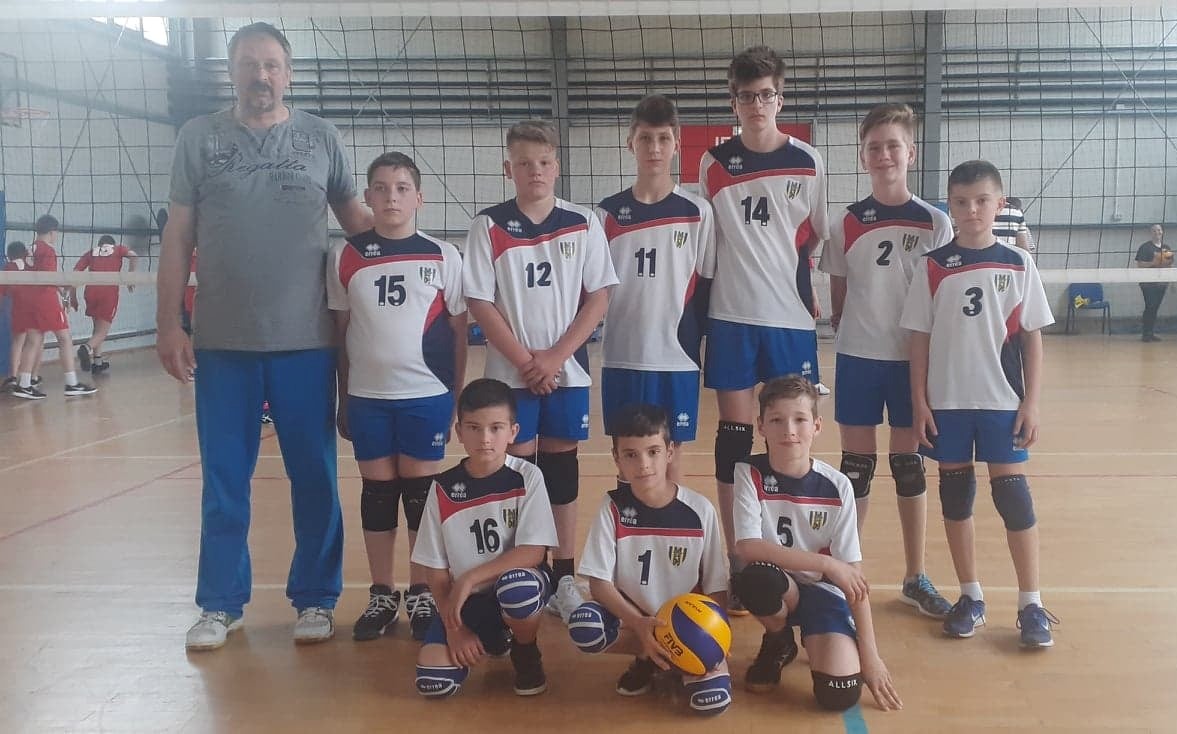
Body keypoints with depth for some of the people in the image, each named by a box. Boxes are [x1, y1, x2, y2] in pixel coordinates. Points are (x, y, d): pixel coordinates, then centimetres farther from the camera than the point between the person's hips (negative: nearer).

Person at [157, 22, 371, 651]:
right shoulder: (198, 137, 5)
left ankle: (315, 598, 21)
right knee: (223, 480, 9)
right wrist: (168, 325, -1)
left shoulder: (321, 138, 4)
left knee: (314, 477, 7)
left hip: (306, 341, 0)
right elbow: (178, 237, 4)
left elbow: (355, 219, 11)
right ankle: (220, 603, 23)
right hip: (222, 343, 1)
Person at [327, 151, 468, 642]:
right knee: (377, 492, 9)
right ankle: (381, 595, 22)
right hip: (367, 397, 2)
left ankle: (421, 594, 20)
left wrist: (458, 395, 3)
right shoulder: (345, 257, 3)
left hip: (427, 395, -1)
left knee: (421, 491, 5)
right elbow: (340, 331, 8)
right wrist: (343, 399, 8)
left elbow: (459, 331, 4)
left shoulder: (443, 256, 0)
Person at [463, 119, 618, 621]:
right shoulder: (489, 227, -2)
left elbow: (599, 298, -2)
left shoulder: (582, 225, 0)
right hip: (509, 372, -1)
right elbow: (480, 303, -4)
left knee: (561, 464, 7)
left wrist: (555, 357, -10)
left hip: (567, 369, 1)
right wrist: (524, 360, -10)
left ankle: (564, 576, 17)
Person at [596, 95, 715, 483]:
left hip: (677, 358, -1)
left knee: (668, 460, 7)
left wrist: (699, 345, 0)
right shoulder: (608, 214, 3)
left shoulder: (698, 212, 0)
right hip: (621, 357, 1)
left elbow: (705, 289, 3)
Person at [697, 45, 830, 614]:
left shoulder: (807, 162, 2)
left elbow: (817, 237, 10)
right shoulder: (714, 164, 3)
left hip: (791, 317, 0)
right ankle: (738, 565, 12)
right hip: (732, 316, 0)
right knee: (734, 433, 3)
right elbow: (704, 241, 10)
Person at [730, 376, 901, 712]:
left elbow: (853, 573, -11)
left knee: (839, 694, -22)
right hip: (775, 586, 0)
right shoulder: (750, 473, -13)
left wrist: (870, 653, -13)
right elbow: (750, 547, -23)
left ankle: (811, 639, 15)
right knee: (755, 577, -37)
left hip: (822, 590, 0)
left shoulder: (837, 487, -12)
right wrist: (827, 563, -25)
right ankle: (779, 643, -1)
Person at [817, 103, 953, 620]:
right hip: (858, 358, 1)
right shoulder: (844, 224, 2)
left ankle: (915, 579, 19)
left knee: (908, 463, 7)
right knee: (857, 464, 6)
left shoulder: (935, 223, 0)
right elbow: (836, 298, 9)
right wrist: (846, 327, -2)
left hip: (914, 358, 0)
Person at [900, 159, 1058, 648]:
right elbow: (919, 337, 2)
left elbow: (1032, 337, 3)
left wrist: (1031, 403, -2)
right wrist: (919, 402, -3)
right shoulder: (932, 267, 1)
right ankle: (970, 596, 21)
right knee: (955, 492, 8)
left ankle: (1031, 604, 10)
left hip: (1003, 401, -1)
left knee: (1012, 494, -1)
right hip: (946, 401, 1)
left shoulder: (1018, 264, 1)